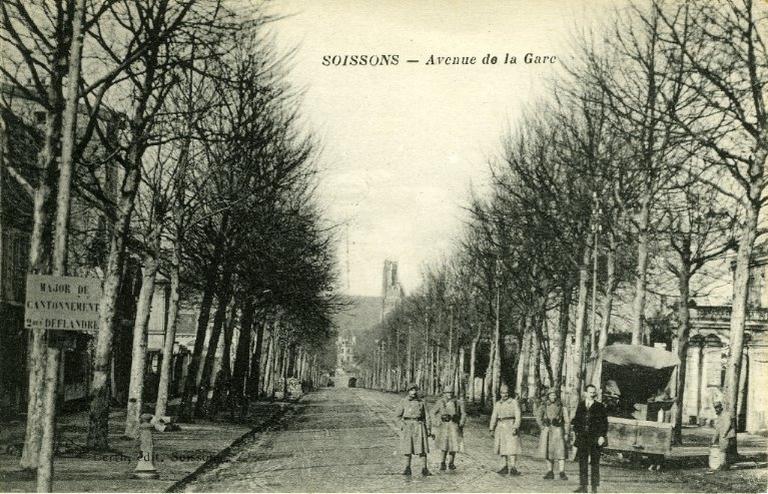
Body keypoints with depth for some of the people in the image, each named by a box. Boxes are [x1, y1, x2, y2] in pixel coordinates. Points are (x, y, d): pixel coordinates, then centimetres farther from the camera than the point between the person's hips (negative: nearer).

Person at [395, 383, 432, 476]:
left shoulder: (421, 403, 10)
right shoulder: (404, 402, 9)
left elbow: (426, 417, 8)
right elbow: (399, 415, 13)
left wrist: (428, 429, 1)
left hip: (419, 426, 0)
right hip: (407, 426, 0)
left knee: (422, 448, -6)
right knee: (407, 448, 2)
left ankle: (425, 469, -4)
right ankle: (407, 469, 8)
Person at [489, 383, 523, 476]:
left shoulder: (514, 402, -2)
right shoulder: (497, 404, 12)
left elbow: (518, 416, -8)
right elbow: (494, 417, 14)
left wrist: (515, 428, -18)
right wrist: (492, 429, 8)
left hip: (511, 426, -5)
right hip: (500, 427, 5)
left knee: (512, 447, -11)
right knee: (503, 448, 7)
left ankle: (513, 468, -14)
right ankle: (506, 467, 15)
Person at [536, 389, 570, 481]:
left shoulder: (562, 407, 1)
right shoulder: (544, 406, 6)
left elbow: (567, 421, 4)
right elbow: (538, 417, 10)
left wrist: (566, 433, -1)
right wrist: (542, 427, 0)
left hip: (558, 431, -3)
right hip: (547, 431, 3)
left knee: (560, 452, -10)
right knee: (548, 452, 6)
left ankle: (562, 473, -11)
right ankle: (550, 472, 13)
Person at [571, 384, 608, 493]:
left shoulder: (600, 406, 0)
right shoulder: (581, 405, 11)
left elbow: (604, 422, -1)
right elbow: (576, 418, 19)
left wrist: (602, 436, -9)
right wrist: (574, 425, 0)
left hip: (595, 439, -3)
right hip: (582, 438, 3)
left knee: (595, 463, 2)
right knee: (582, 462, 5)